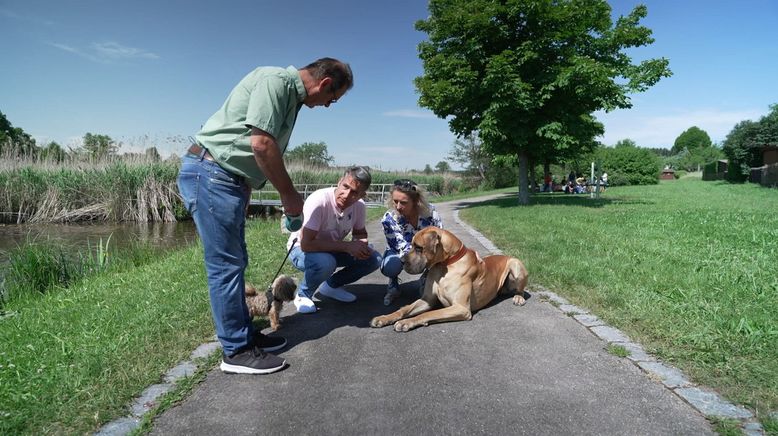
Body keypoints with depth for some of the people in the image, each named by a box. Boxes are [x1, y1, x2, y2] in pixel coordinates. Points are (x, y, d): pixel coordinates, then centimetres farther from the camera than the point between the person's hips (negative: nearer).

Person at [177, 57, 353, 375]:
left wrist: (244, 197, 12)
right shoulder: (276, 79, -13)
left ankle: (244, 334, 24)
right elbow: (261, 144, -22)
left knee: (235, 262, 13)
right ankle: (236, 351, 5)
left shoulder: (291, 95, 16)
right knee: (226, 265, -5)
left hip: (231, 180, 10)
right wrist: (289, 194, -13)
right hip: (210, 173, -10)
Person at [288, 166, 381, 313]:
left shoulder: (359, 206, -15)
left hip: (332, 250, 6)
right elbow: (306, 244, -35)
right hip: (301, 249, -6)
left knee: (374, 259, -11)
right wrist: (347, 246, -33)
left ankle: (331, 285, 8)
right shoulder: (318, 201, -33)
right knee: (325, 262, -38)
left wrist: (361, 245, -21)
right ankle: (303, 295, -7)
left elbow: (360, 233, 4)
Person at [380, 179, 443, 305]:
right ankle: (393, 285, 1)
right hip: (399, 253, -2)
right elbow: (403, 248, -33)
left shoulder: (430, 212, -25)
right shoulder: (389, 219, -28)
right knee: (390, 267, -37)